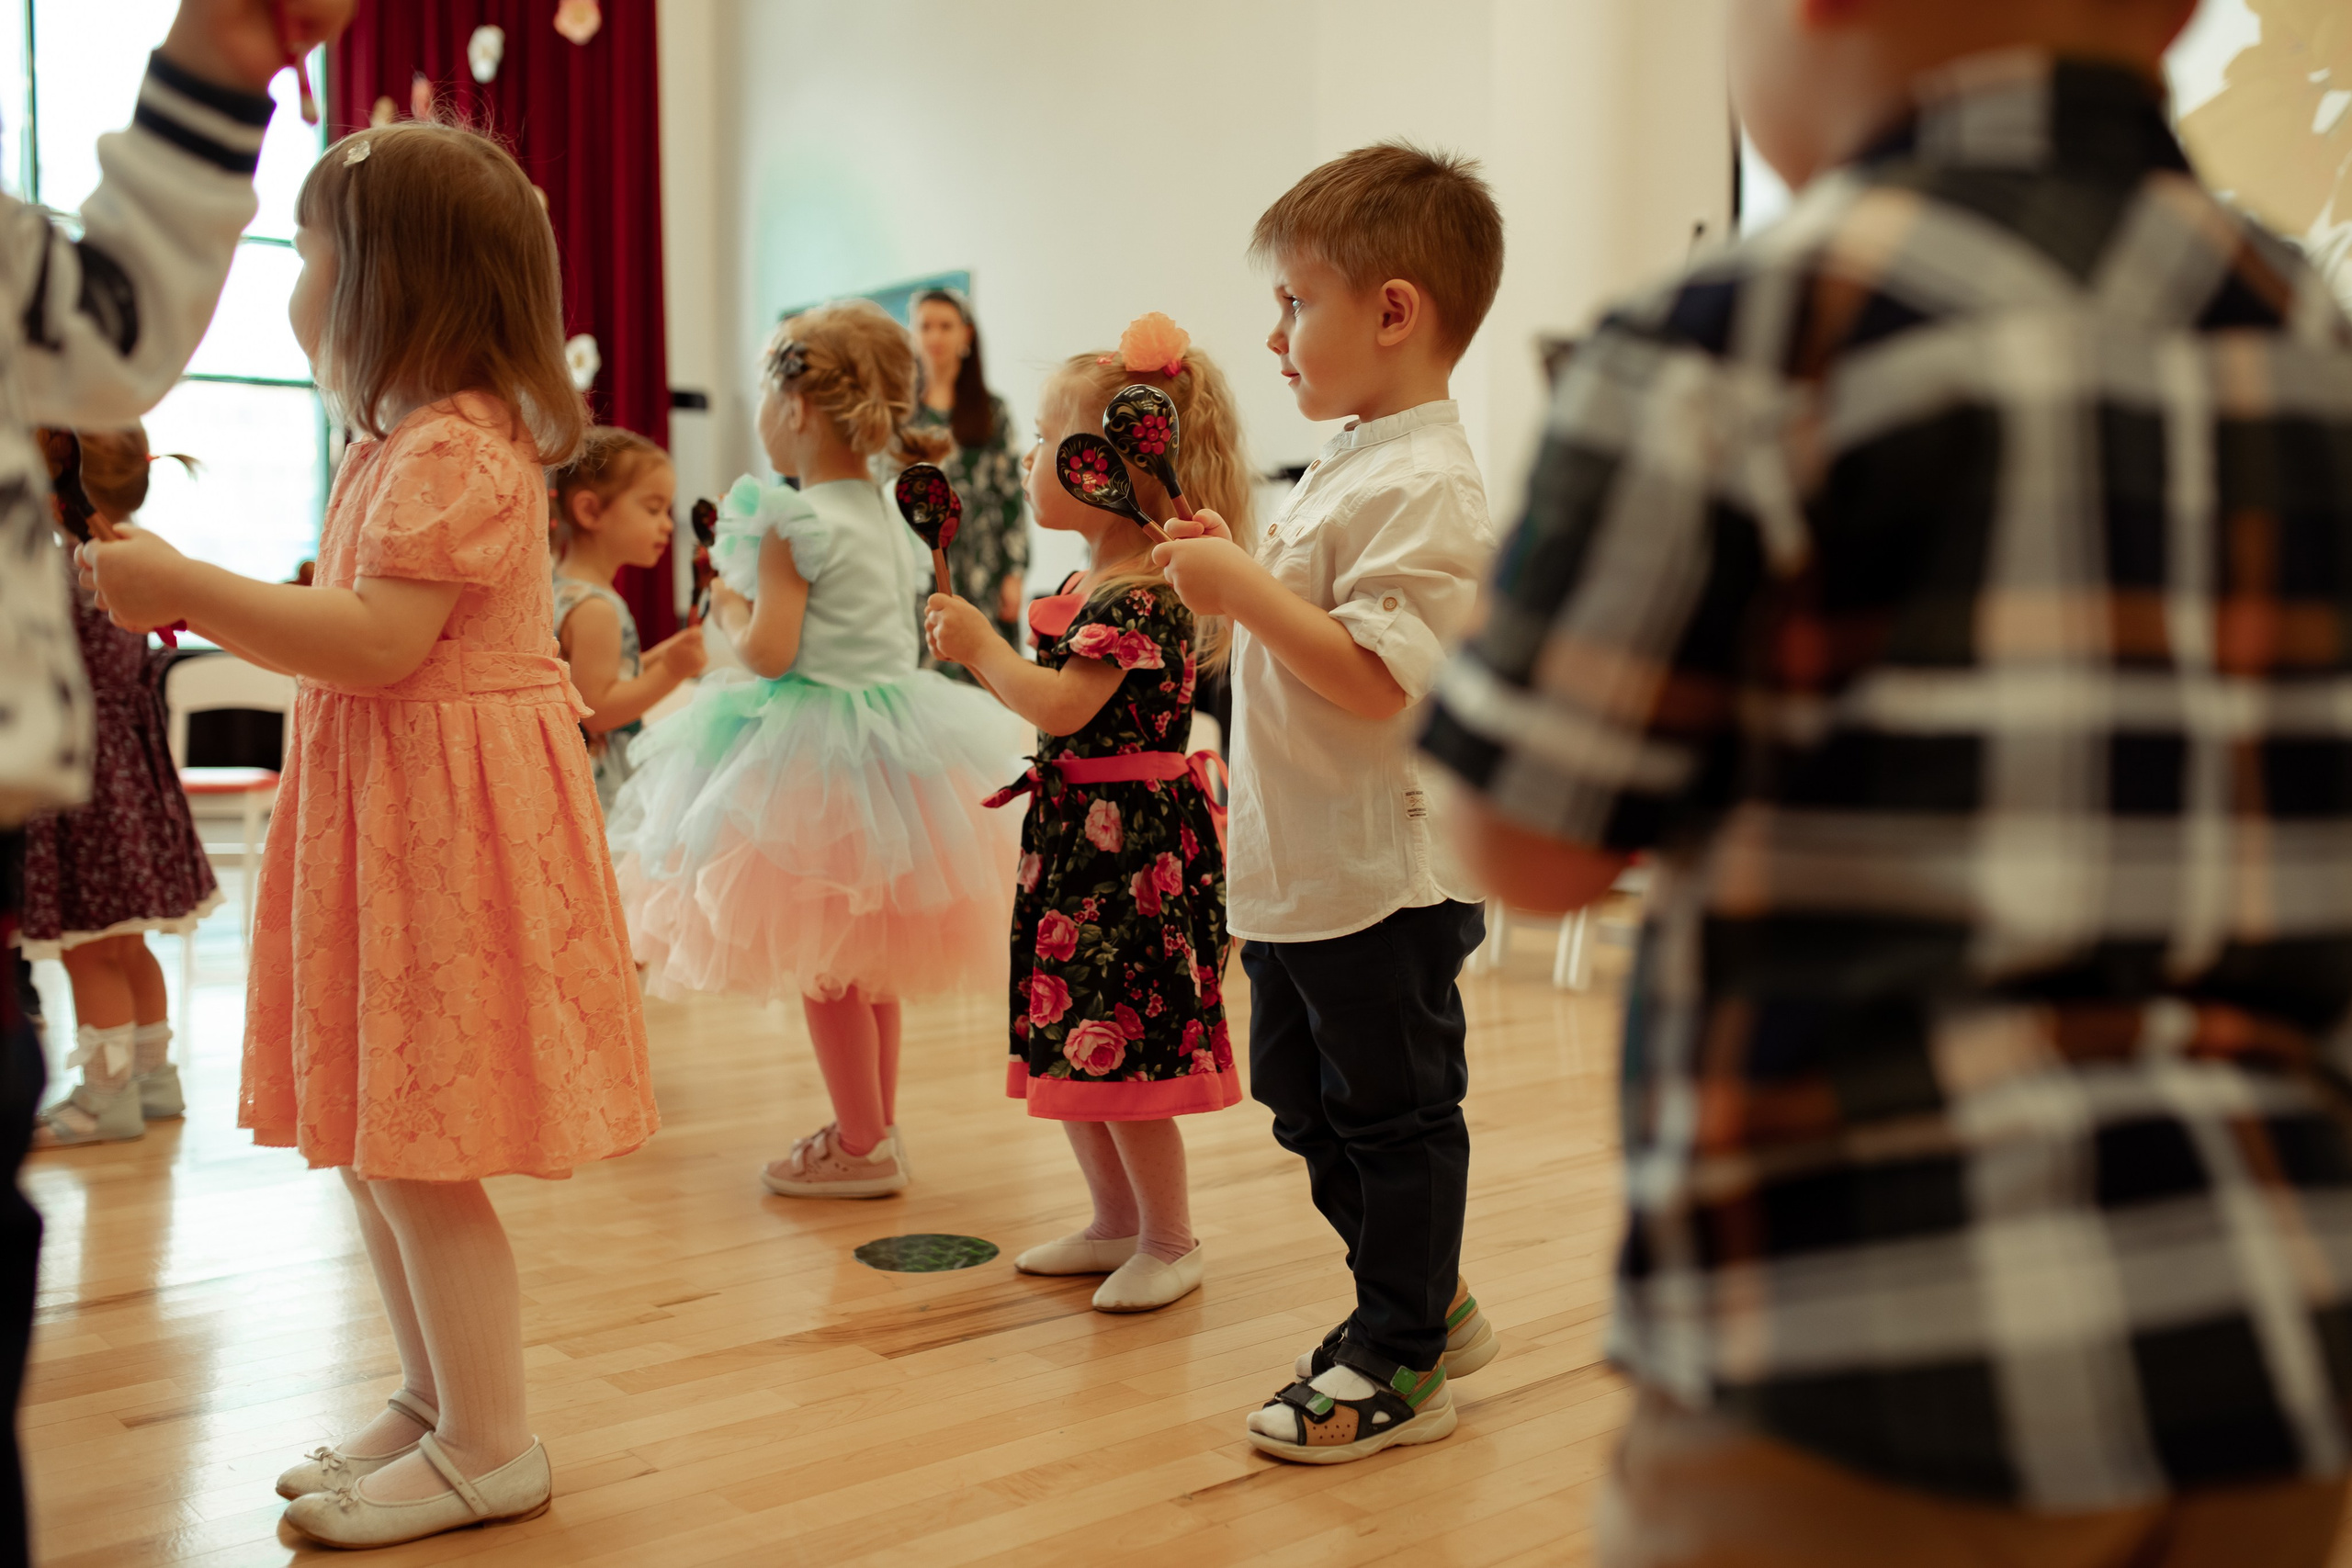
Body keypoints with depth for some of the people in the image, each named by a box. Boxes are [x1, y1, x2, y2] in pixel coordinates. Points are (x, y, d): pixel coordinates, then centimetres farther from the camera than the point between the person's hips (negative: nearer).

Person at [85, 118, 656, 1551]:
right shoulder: (408, 443, 18)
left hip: (446, 813, -11)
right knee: (369, 1137, 16)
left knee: (411, 1147, -4)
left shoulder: (452, 450, -16)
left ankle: (489, 1446, 9)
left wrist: (185, 589, -19)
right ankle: (436, 1399, 29)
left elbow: (379, 642, -25)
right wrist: (201, 598, 17)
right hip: (391, 809, 11)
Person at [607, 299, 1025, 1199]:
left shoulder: (794, 525, -16)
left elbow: (770, 652, -22)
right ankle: (877, 1124, 27)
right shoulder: (890, 520, 9)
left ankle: (861, 1145, 8)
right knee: (867, 954, 17)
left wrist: (730, 609, -1)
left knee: (820, 960, 2)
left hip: (817, 753, -9)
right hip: (891, 741, 9)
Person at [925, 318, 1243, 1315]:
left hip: (1129, 841, -10)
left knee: (1117, 1053, -2)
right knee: (1065, 1043, 16)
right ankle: (1117, 1221, 31)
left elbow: (1061, 706, -26)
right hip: (1075, 834, 10)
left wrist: (980, 645, -15)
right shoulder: (1083, 586, 12)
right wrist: (972, 641, 12)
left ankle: (1170, 1240, 15)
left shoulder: (1144, 598, -18)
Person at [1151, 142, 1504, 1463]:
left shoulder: (1423, 485, -19)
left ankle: (1401, 1365, 20)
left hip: (1381, 879, -10)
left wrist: (1241, 586, -25)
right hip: (1300, 867, 10)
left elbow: (1381, 677, -28)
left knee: (1393, 1112, 5)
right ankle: (1427, 1304, 35)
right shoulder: (1352, 463, 13)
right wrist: (1237, 573, 9)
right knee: (1312, 1109, 19)